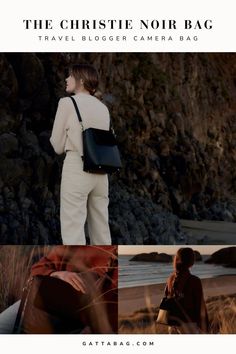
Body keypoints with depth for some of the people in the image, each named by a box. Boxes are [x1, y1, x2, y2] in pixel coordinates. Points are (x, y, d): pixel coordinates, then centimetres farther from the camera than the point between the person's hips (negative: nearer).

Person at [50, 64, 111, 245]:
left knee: (73, 230, -6)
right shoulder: (103, 107, 13)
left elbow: (58, 146, 1)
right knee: (101, 228, 11)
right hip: (100, 170, 6)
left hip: (76, 167, -6)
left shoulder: (67, 102, -2)